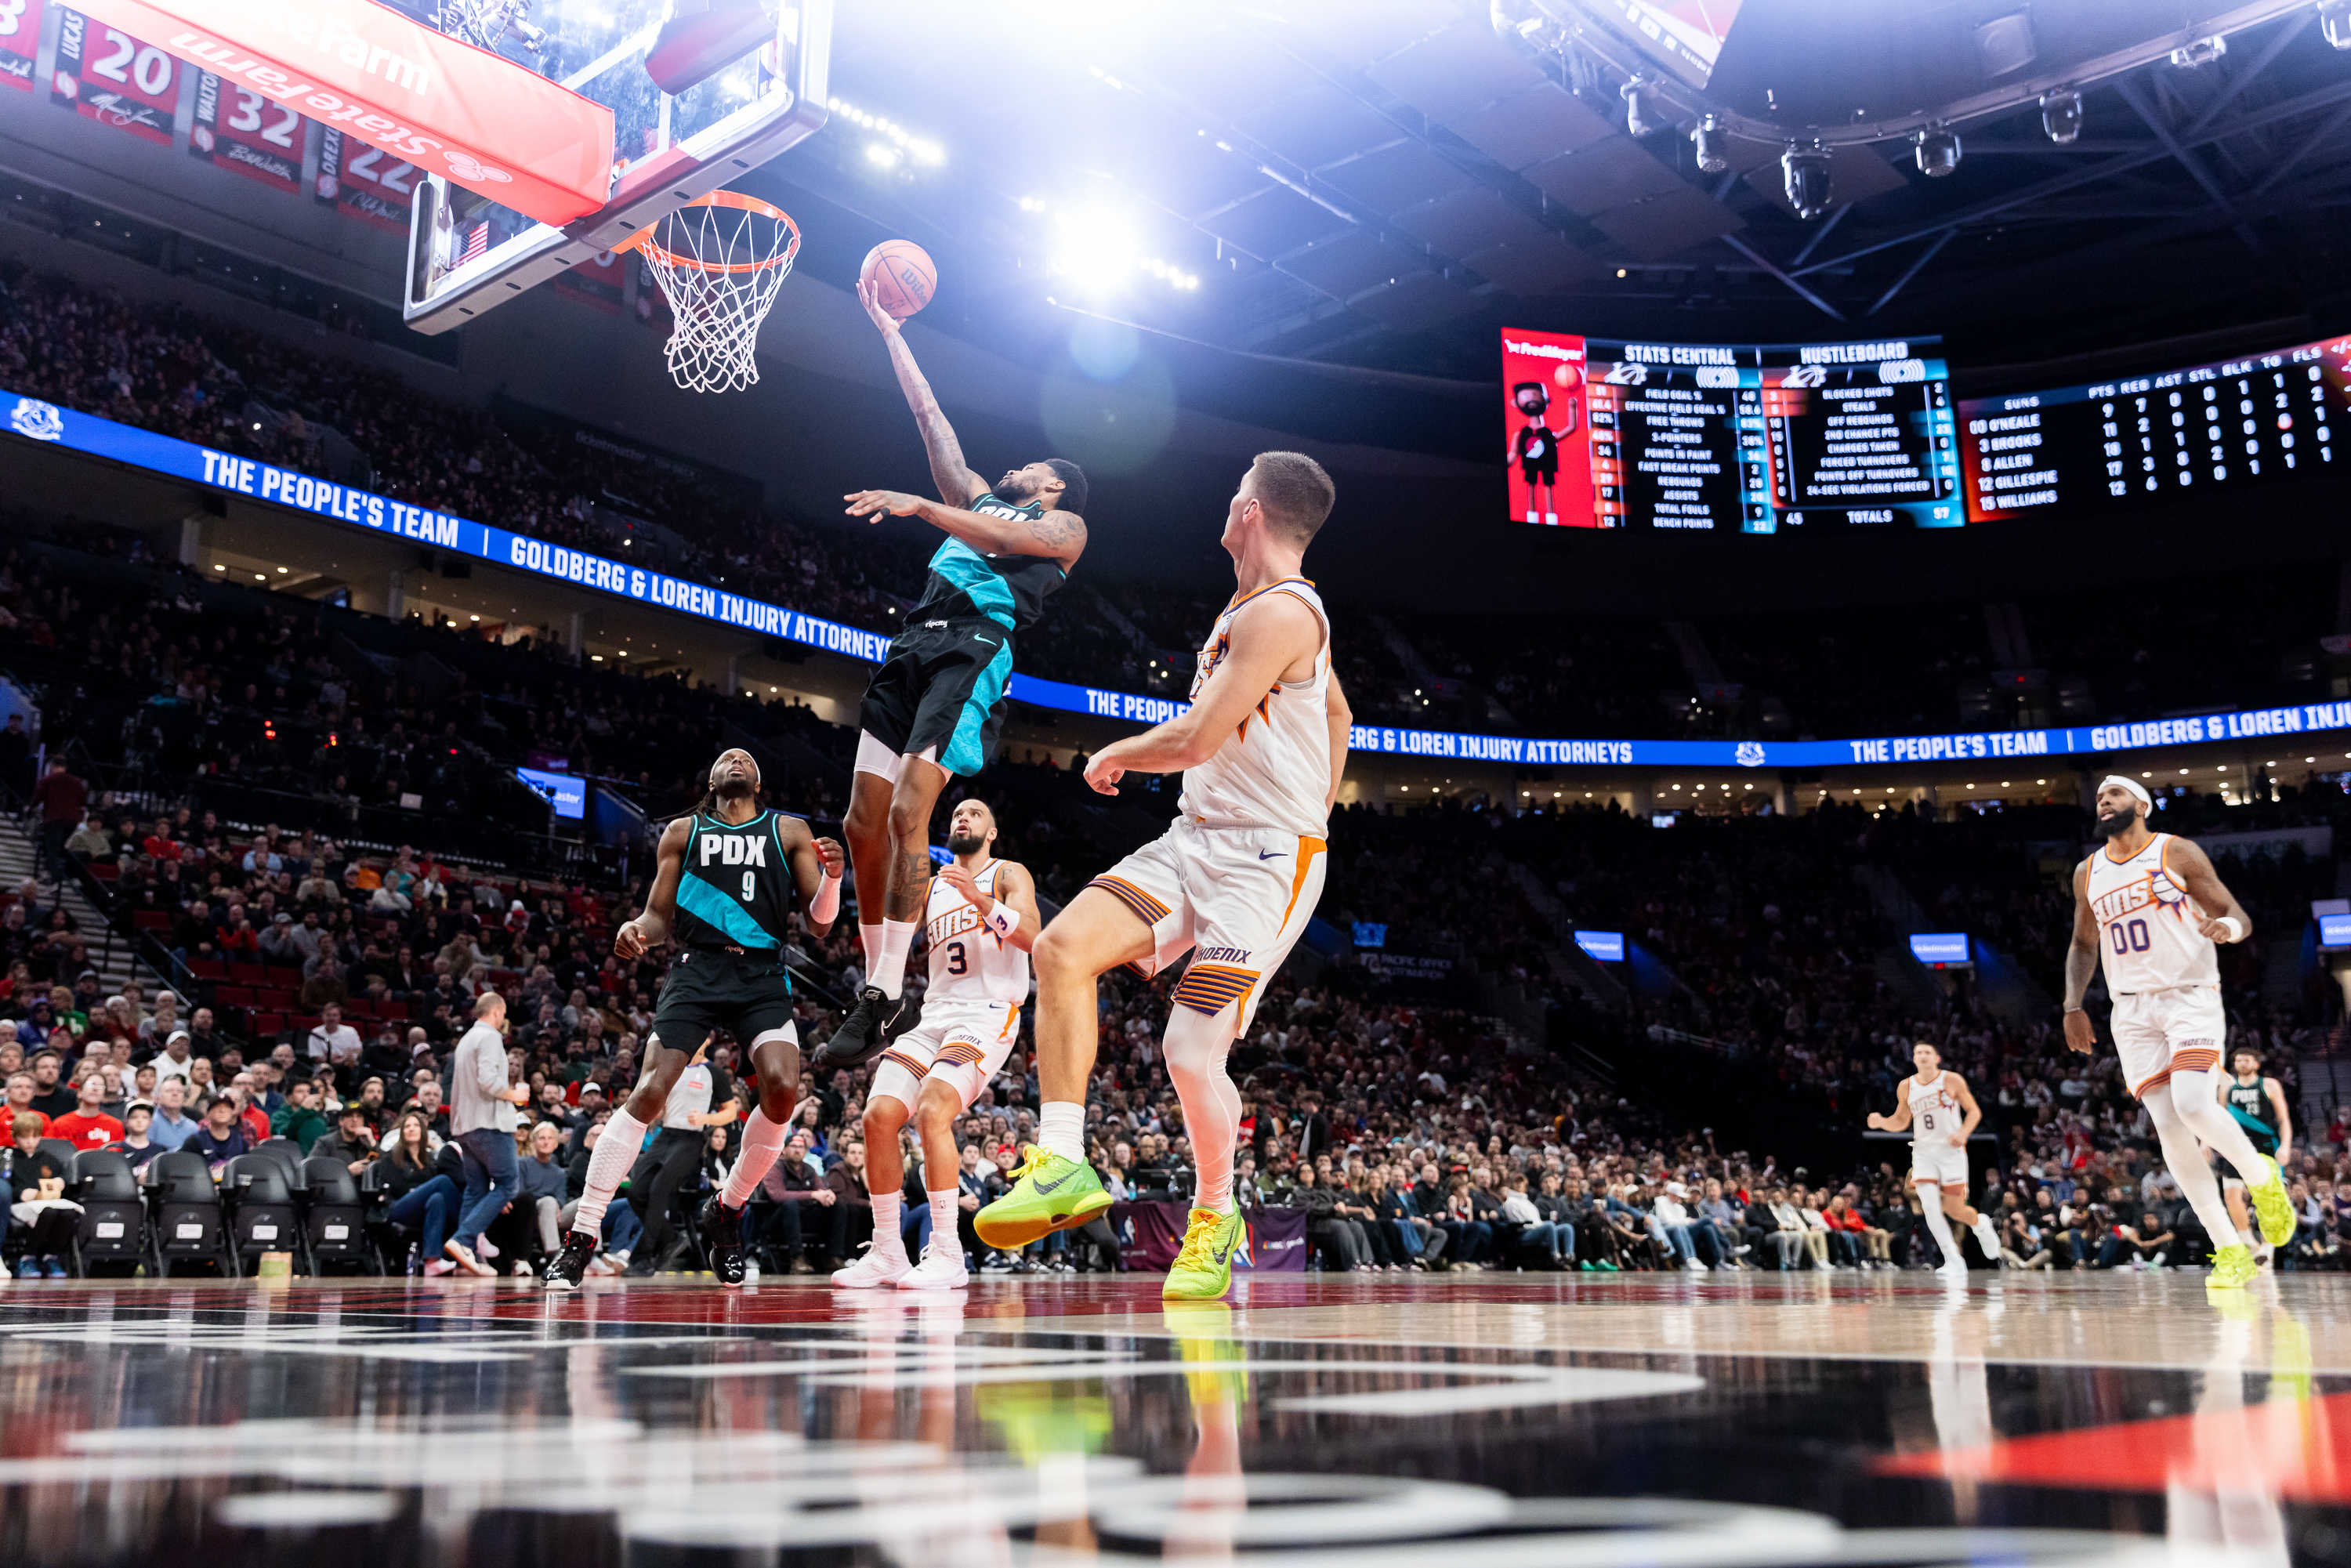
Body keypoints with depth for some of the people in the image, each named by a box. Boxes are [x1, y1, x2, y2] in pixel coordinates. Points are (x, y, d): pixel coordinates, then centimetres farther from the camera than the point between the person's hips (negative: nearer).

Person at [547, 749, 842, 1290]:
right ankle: (581, 1237, -8)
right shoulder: (683, 833, 15)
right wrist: (636, 930, -9)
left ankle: (727, 1209, 4)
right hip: (697, 968, -1)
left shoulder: (790, 832, 14)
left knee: (783, 1087, -21)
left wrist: (831, 877, -11)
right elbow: (658, 916, 15)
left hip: (764, 976, 1)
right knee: (649, 1092, -16)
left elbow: (818, 925, 10)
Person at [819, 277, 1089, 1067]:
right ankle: (873, 983, 6)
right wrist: (887, 328, 30)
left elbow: (1002, 540, -9)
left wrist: (919, 505, -18)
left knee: (908, 811, -21)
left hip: (974, 650, -7)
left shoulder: (1065, 525, 12)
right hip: (915, 645, 7)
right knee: (864, 819, -1)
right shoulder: (981, 499, 30)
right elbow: (928, 413, 30)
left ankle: (885, 999, -23)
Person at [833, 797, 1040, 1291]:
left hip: (988, 1014, -6)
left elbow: (1029, 936, -10)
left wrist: (978, 898, -24)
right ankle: (887, 1253, 1)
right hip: (935, 1014, 6)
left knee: (932, 1111, -27)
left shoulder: (1009, 875, 7)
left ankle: (947, 1255, -21)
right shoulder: (931, 886, 24)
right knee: (879, 1115, -10)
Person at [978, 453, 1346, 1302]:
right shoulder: (1257, 606, 16)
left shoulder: (1280, 613, -16)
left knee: (1192, 1053, -10)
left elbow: (1197, 739, -21)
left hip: (1264, 862, -9)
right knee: (1063, 946, -12)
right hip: (1197, 839, 9)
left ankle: (1215, 1217, 17)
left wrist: (1116, 755, -2)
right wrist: (1311, 813, 31)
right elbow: (1335, 710, 30)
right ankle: (1062, 1166, -12)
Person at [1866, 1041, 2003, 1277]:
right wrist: (1880, 1122, -9)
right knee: (1930, 1204, -15)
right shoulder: (1906, 1086, 3)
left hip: (1951, 1151, -2)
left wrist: (1963, 1133, -19)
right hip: (1923, 1151, 2)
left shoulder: (1952, 1080, -6)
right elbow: (1901, 1121, 12)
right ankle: (1954, 1262, -8)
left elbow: (1974, 1111, -1)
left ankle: (1981, 1225, 36)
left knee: (1955, 1209, -1)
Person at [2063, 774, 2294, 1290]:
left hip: (2191, 997, -4)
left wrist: (2226, 925, -26)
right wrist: (2073, 1005, 11)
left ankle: (2262, 1176, 8)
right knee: (2169, 1128, -6)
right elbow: (2083, 945, 23)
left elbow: (2238, 916, -1)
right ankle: (2230, 1252, 0)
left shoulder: (2177, 854, -1)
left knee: (2193, 1105, -24)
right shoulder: (2088, 873, 12)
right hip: (2132, 1011, 4)